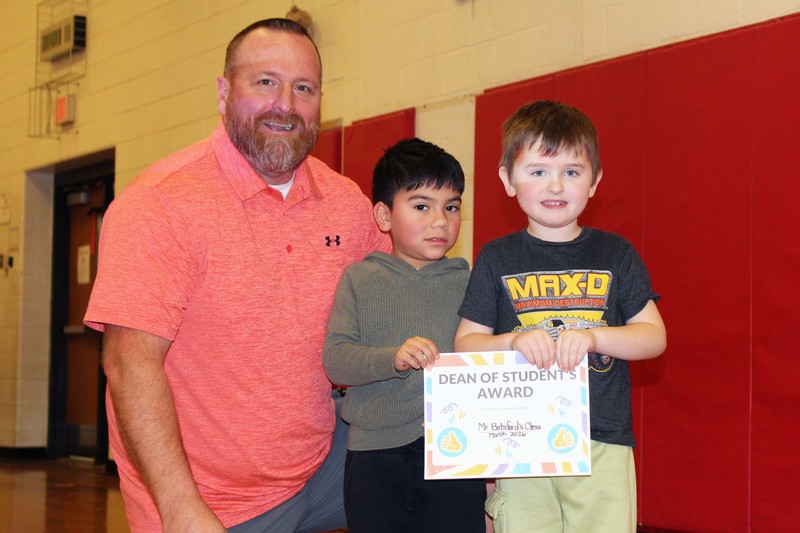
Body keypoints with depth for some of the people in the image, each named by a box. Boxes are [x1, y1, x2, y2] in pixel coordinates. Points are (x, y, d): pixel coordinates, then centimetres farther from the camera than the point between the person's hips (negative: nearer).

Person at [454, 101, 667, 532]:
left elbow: (654, 336, 4)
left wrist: (591, 336, -14)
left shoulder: (614, 254, 7)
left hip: (603, 444, 0)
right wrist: (514, 341, -15)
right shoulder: (497, 259, 7)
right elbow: (465, 343, 6)